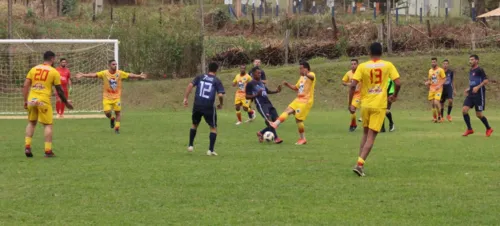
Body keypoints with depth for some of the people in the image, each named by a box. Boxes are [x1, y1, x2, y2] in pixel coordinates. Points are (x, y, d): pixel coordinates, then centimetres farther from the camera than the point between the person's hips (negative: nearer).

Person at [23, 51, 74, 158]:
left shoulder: (34, 69, 10)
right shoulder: (54, 72, 1)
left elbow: (25, 86, 5)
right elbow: (59, 90, 4)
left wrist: (25, 101, 11)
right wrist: (66, 102, 17)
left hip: (31, 99, 4)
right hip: (44, 101, -4)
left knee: (31, 123, 19)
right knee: (48, 125, 5)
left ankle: (27, 146, 9)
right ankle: (48, 151, 2)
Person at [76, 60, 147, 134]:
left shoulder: (120, 73, -4)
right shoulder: (104, 73, -9)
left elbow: (130, 75, -1)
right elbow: (94, 75, -15)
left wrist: (139, 76, -9)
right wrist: (83, 75, -24)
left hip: (116, 97, 1)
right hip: (107, 97, -1)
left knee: (118, 112, -2)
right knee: (107, 112, -11)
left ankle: (117, 128, 11)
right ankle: (112, 119, 24)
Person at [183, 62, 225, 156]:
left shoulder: (200, 77, 9)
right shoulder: (217, 81, 0)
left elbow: (190, 85, -3)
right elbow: (220, 95, -11)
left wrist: (185, 98, -1)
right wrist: (221, 104, 7)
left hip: (197, 105, 3)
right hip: (209, 106, -3)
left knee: (194, 125, 26)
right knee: (213, 127, 11)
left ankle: (190, 145, 25)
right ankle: (211, 150, 4)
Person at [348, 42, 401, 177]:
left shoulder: (362, 66, -2)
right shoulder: (388, 65, -2)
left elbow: (353, 85, -9)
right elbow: (397, 83, -6)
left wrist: (350, 104, -2)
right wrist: (395, 95, 13)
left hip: (365, 104, 2)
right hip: (379, 105, -2)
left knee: (366, 133, 20)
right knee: (371, 136, -1)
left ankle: (360, 163, 15)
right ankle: (360, 164, -16)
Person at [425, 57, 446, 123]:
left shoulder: (440, 70, -5)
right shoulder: (430, 70, 13)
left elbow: (444, 79, -6)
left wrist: (439, 85, -20)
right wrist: (427, 82, 1)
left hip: (438, 89, -6)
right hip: (431, 89, 6)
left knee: (436, 102, -19)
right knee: (432, 104, 2)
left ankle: (439, 116, -1)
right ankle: (434, 117, 15)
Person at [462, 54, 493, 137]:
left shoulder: (479, 70, -10)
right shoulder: (471, 71, 15)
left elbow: (486, 81, -18)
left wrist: (477, 87, -28)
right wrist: (468, 89, 15)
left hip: (479, 94, -7)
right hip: (471, 94, 7)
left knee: (479, 114, -2)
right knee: (464, 110, -8)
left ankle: (489, 129, 20)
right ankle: (469, 129, 2)